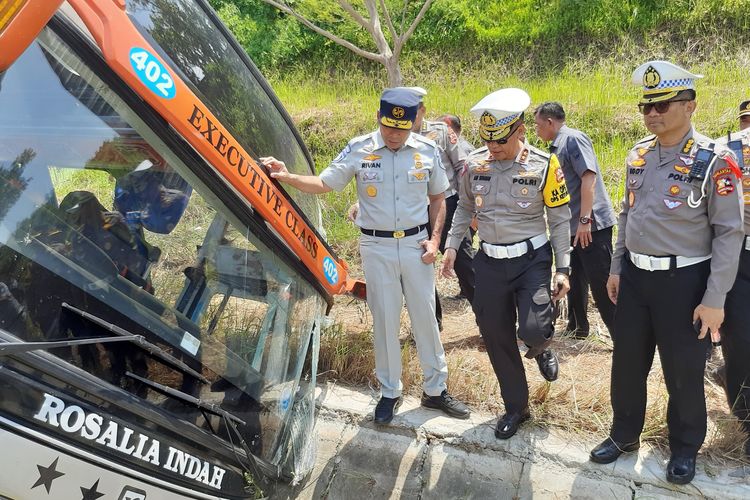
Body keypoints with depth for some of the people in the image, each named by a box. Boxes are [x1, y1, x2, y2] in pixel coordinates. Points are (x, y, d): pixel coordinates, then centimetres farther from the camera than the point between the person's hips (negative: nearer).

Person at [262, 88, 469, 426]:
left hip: (416, 244, 1)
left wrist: (435, 239, -1)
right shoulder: (358, 150, -6)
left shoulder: (427, 151, -2)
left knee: (425, 318, 9)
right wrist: (286, 177, -18)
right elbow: (324, 184, -3)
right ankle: (389, 392, 25)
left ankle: (435, 390, 26)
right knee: (384, 321, 8)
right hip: (376, 247, -1)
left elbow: (438, 197, 8)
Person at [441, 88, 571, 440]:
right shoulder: (474, 163, -1)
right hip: (490, 262, 3)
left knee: (532, 330, -20)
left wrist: (562, 270, -5)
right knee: (496, 339, 8)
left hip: (532, 259, -3)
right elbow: (465, 208, 13)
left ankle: (541, 348, 22)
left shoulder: (544, 165, -9)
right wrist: (451, 246, 5)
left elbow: (559, 220, -3)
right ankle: (516, 406, 29)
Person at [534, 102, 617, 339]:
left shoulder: (574, 138, -11)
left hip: (591, 225, -10)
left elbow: (589, 177, -20)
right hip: (573, 227, 10)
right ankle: (577, 326, 33)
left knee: (602, 285, -7)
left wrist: (585, 219, -24)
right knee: (575, 280, 19)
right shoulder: (557, 147, 16)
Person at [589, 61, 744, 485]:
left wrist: (715, 300, -15)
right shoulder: (637, 155, 5)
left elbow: (729, 232, -13)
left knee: (683, 372, 10)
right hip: (635, 275, 5)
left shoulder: (713, 161, -13)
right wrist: (617, 268, 13)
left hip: (683, 280, -5)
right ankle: (625, 434, 36)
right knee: (627, 363, 15)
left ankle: (685, 448, 33)